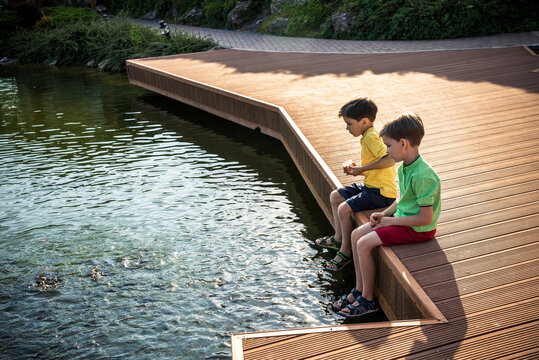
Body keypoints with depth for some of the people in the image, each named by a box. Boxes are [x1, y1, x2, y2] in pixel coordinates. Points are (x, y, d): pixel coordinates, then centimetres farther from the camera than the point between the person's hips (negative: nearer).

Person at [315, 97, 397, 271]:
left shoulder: (371, 137, -21)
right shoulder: (369, 135, 10)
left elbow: (389, 159, -35)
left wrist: (362, 169, -25)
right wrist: (355, 168, 1)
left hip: (381, 192, -11)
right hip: (371, 185, 11)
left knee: (344, 208, -20)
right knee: (335, 196, 16)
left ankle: (346, 251, -4)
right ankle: (339, 238, 26)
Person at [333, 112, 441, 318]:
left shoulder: (423, 176, -27)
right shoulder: (404, 168, 3)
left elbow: (426, 218, -26)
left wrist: (391, 221, -17)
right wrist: (384, 214, 2)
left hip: (418, 230, -10)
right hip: (402, 219, 10)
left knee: (364, 244, -17)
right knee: (357, 235, 4)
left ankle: (368, 300, -1)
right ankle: (359, 290, 12)